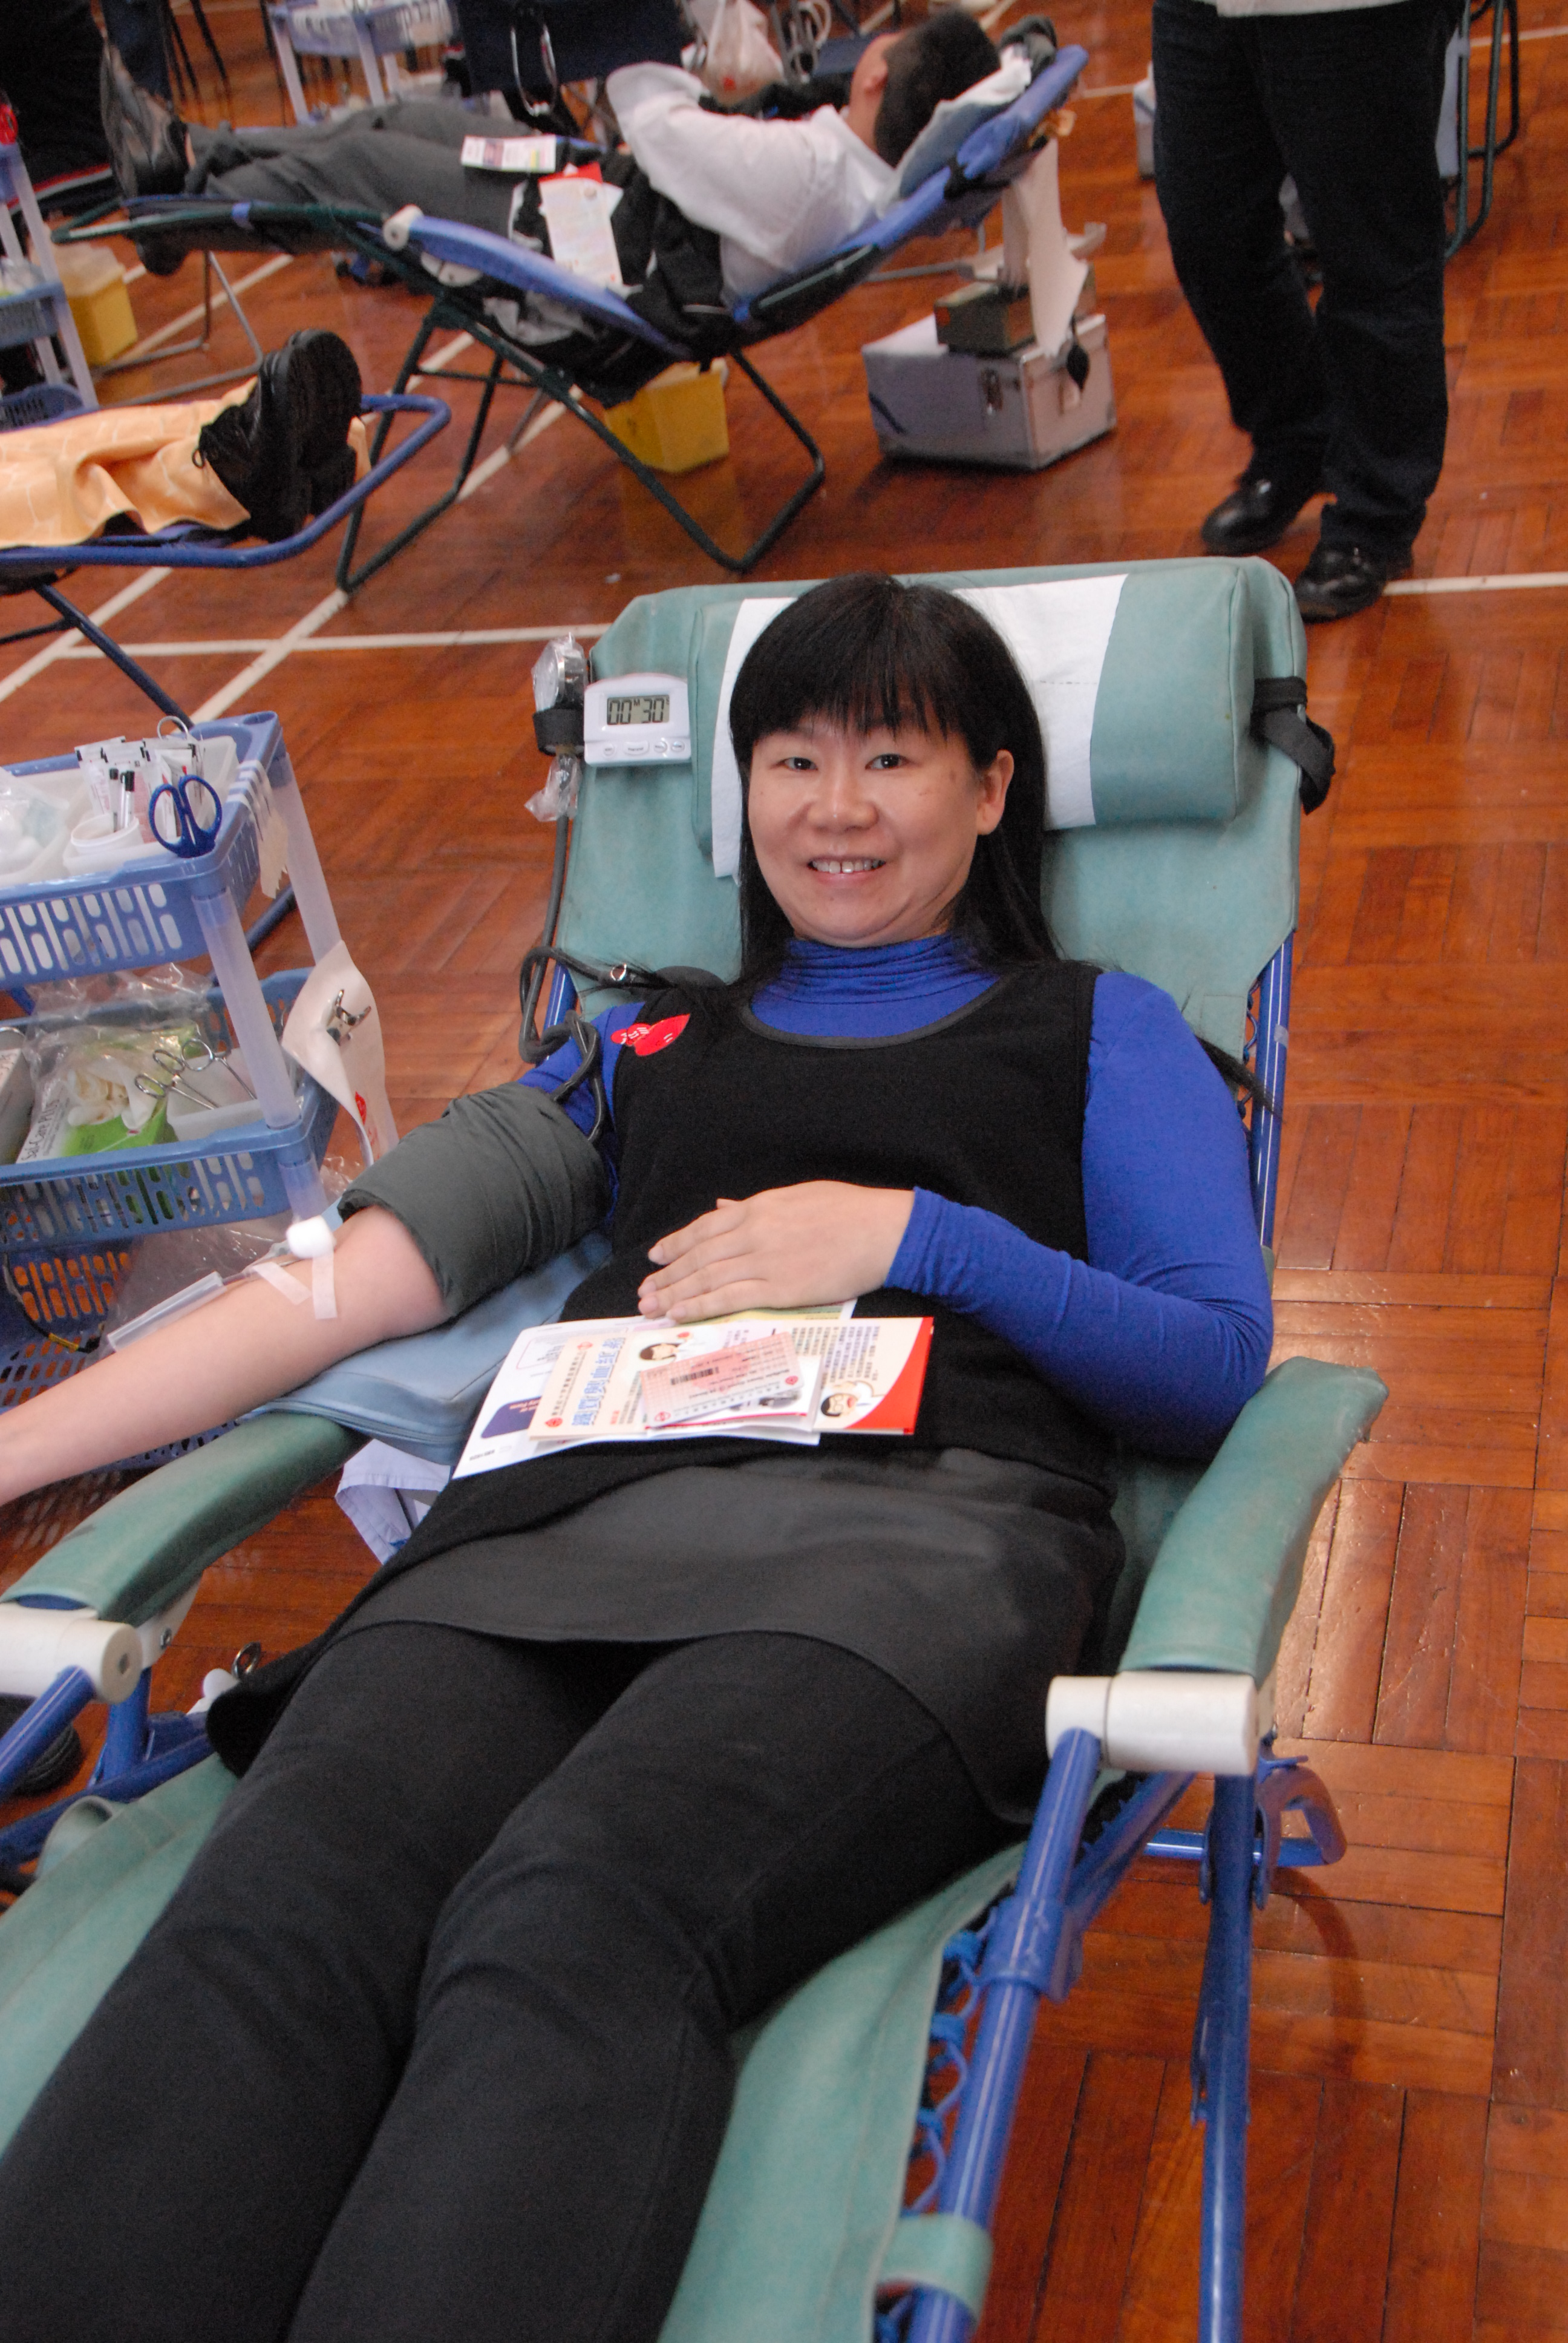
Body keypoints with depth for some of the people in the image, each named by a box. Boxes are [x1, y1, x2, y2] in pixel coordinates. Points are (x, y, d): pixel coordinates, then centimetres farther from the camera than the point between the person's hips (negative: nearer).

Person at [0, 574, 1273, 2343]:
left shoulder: (1096, 1033, 26)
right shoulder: (652, 1046, 32)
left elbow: (1220, 1366, 13)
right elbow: (362, 1269, 21)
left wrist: (920, 1233, 0)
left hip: (913, 1523, -2)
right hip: (570, 1514, 3)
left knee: (575, 1918, -38)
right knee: (269, 1916, -32)